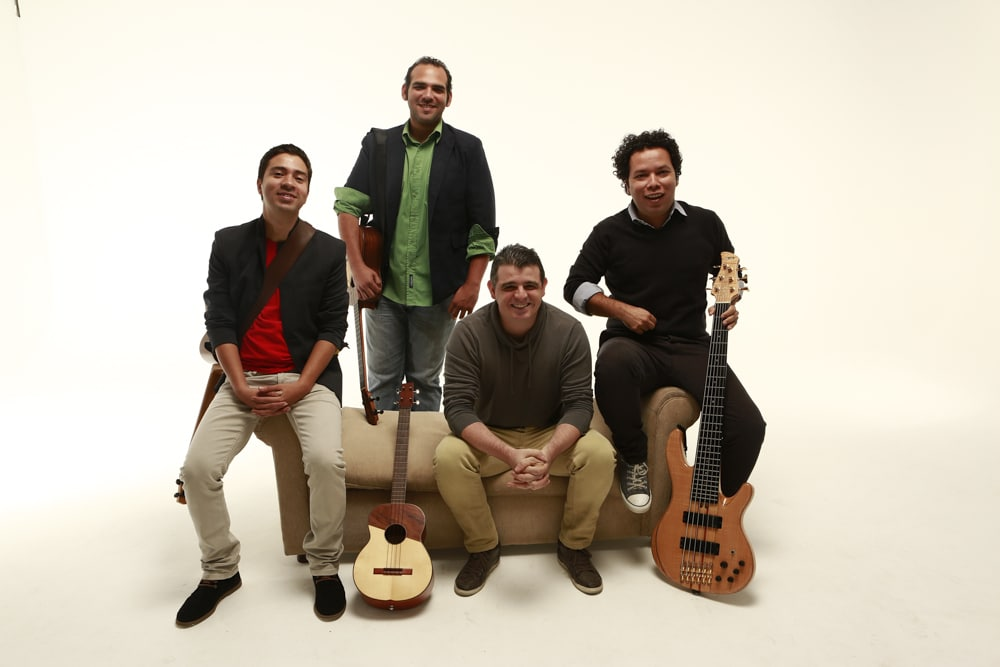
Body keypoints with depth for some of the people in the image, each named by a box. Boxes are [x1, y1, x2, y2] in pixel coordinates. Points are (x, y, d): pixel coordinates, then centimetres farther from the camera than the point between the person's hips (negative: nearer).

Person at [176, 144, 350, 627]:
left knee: (326, 460, -27)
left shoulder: (329, 250, 1)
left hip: (310, 377, -2)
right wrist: (241, 387, -10)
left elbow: (333, 329, -3)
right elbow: (218, 321, 0)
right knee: (198, 466, -16)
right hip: (244, 378, 2)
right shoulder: (228, 243, 4)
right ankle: (220, 571, 10)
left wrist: (299, 388, -13)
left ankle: (325, 567, -2)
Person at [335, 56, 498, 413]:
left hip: (437, 293, -2)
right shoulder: (377, 144, 5)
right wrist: (358, 267, -8)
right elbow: (348, 205, 2)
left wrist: (472, 284, -9)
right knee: (381, 382, 12)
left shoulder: (467, 149, -1)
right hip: (383, 288, 2)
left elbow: (483, 225, -4)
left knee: (426, 382, 12)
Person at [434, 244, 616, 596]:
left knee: (600, 452, -27)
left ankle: (574, 547, 0)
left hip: (551, 435, 1)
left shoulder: (568, 330, -15)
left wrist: (548, 453, -35)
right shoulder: (469, 333, -17)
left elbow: (579, 404, -16)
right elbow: (457, 406, -22)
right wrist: (510, 454, -37)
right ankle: (483, 548, -4)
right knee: (448, 456, -29)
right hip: (488, 437, 0)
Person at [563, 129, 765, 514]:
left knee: (748, 426, -19)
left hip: (692, 347, 2)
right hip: (632, 344, -2)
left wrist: (731, 304, -5)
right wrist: (621, 310, -11)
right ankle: (634, 460, -12)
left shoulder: (705, 224, 5)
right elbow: (575, 286, 4)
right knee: (612, 361, -40)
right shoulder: (610, 233, 0)